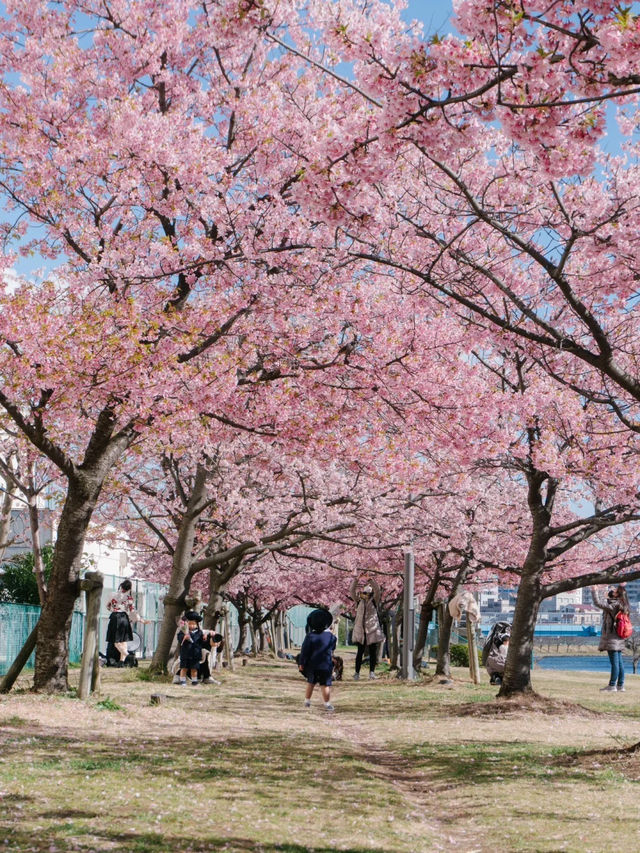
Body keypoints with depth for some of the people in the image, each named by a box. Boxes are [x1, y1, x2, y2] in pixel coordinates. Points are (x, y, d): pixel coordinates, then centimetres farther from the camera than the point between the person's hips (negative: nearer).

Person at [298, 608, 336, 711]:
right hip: (325, 665, -1)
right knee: (325, 685, 2)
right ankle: (327, 704, 1)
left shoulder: (310, 636, -9)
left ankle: (307, 701, 25)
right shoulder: (331, 636, -7)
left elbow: (304, 651, -9)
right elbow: (333, 648, 12)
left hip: (312, 665, 1)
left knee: (310, 683, 17)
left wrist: (301, 663, -1)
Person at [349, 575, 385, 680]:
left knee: (373, 652, 1)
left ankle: (372, 671, 8)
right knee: (360, 652, 3)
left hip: (372, 630, -1)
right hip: (360, 631, 1)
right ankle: (357, 672, 5)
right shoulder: (359, 601, 9)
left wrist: (371, 581, -19)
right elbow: (352, 591, 1)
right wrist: (355, 580, -10)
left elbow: (377, 591, -10)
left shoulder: (374, 601, 5)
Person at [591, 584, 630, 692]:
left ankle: (612, 685, 0)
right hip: (619, 639, 9)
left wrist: (593, 590, -15)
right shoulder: (620, 605, 9)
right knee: (619, 662, 12)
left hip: (612, 639, -9)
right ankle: (620, 685, 17)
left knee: (614, 662, -4)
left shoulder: (613, 605, -17)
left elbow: (598, 603, -24)